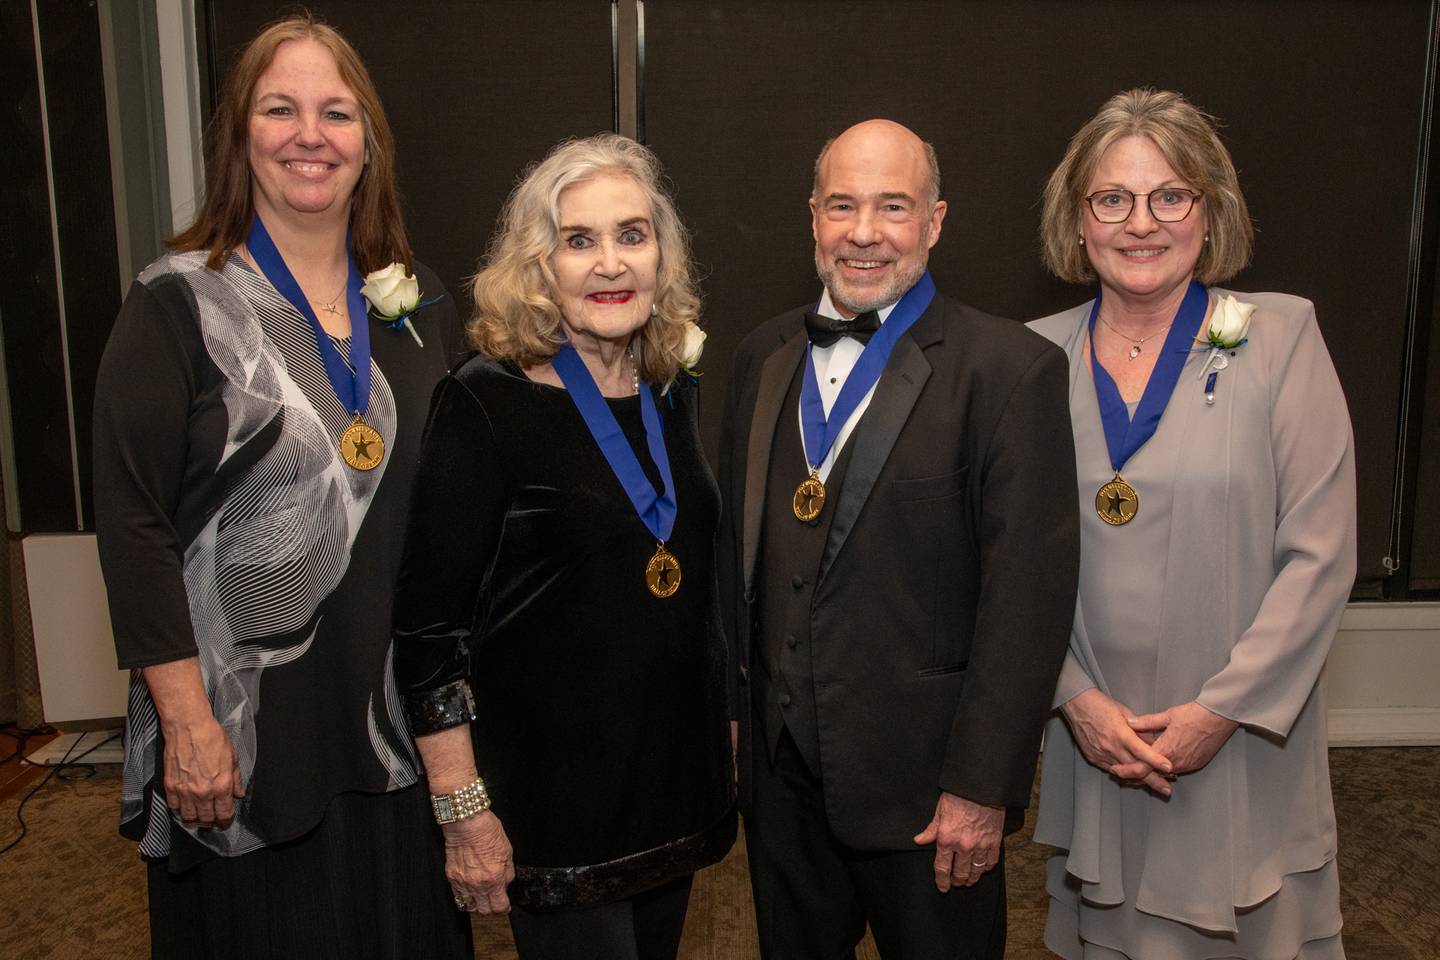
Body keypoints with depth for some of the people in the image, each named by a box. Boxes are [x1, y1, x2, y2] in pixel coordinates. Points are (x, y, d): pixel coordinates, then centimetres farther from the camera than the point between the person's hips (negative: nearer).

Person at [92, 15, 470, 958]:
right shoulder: (180, 304, -7)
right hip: (247, 729, -4)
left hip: (400, 715, 4)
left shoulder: (419, 303, 6)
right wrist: (187, 721, -14)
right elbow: (133, 522, -11)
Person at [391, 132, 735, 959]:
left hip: (681, 774, 6)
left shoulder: (676, 394, 4)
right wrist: (465, 812, -14)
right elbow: (430, 623, -14)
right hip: (554, 791, -6)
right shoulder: (487, 404, -14)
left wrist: (724, 744, 14)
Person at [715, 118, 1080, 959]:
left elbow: (1028, 597, -15)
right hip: (780, 767, 5)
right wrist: (742, 706, 10)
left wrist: (982, 787, -15)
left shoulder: (1011, 369, -13)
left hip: (925, 786, -5)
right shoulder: (765, 356, 5)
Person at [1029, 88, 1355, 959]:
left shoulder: (1280, 338, -6)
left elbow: (1320, 553, -8)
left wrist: (1223, 709, -12)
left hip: (1244, 747, -2)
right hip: (1093, 737, 2)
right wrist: (1076, 697, -7)